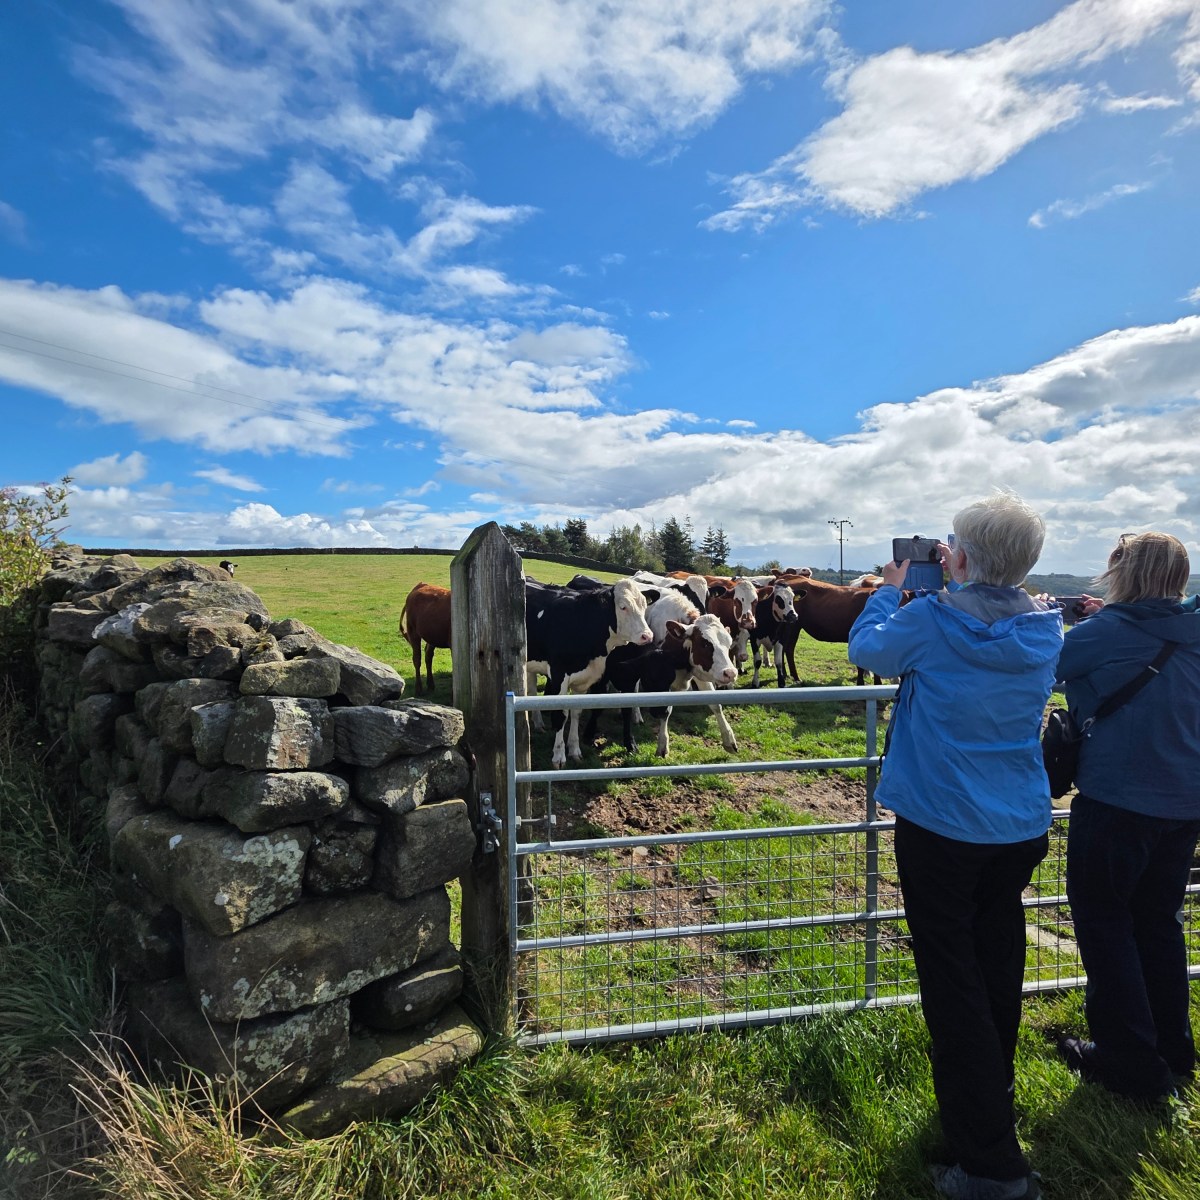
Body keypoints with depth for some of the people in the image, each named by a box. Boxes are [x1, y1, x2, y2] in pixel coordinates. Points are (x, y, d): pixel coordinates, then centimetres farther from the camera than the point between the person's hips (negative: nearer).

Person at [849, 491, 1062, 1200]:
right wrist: (962, 589, 12)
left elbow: (865, 649, -1)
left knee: (954, 981, 6)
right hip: (1023, 829, 6)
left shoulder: (931, 621, -19)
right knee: (999, 964, 23)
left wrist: (890, 589, 12)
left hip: (941, 828, -6)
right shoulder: (1047, 629, -3)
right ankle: (994, 1094, 47)